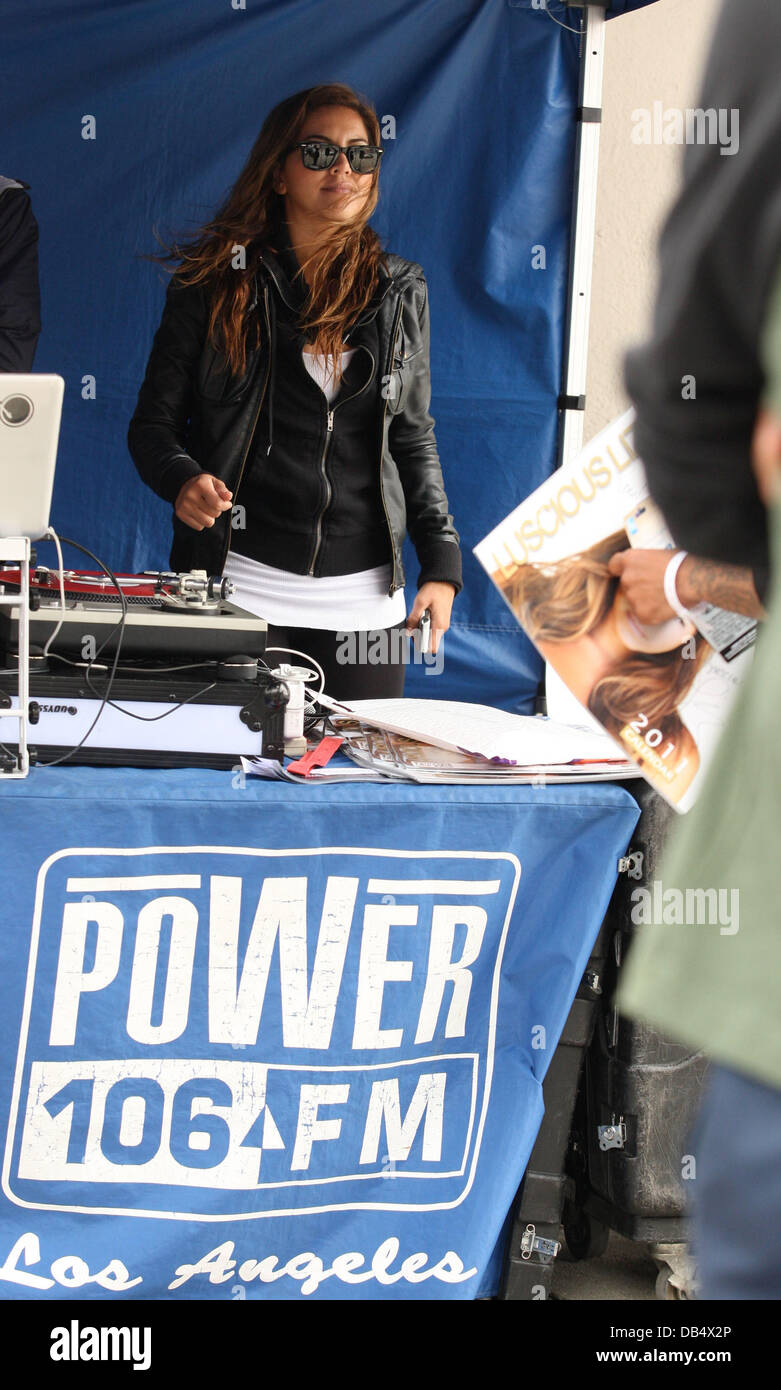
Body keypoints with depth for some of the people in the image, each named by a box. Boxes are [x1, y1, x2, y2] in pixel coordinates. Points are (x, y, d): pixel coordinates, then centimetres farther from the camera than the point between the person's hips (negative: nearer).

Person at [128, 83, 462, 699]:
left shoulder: (400, 292, 10)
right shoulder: (216, 282, 3)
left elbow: (415, 439, 14)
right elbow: (154, 423, 4)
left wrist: (442, 564, 4)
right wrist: (182, 479, -18)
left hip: (366, 599, 2)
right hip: (240, 582, -2)